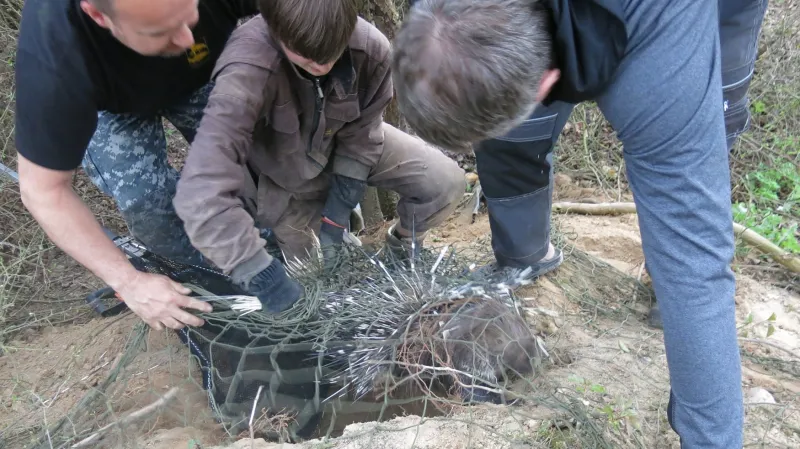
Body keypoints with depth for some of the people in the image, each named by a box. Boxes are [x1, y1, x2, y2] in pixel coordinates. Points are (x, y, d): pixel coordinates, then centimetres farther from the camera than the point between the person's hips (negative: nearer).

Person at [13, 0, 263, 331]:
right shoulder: (55, 58, -41)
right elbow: (43, 191, -29)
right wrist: (129, 282, -27)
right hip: (109, 102, -2)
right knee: (141, 195, -22)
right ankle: (199, 267, 7)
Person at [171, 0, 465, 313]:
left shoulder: (372, 49, -30)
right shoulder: (247, 69, -41)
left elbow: (361, 133, -12)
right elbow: (201, 193, -48)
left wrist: (338, 209, -16)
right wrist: (265, 279, -46)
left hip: (347, 146, 3)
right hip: (281, 168, -2)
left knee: (447, 183, -11)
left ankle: (404, 244, 20)